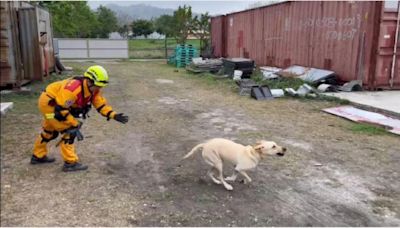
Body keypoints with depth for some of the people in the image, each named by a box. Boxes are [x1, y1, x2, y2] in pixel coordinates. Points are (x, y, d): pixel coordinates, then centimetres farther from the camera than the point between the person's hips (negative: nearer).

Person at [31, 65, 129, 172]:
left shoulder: (93, 89, -9)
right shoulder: (74, 88, -36)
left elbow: (101, 104, -4)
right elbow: (60, 108, -33)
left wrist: (114, 115, -19)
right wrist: (74, 124, -28)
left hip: (56, 104, 9)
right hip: (48, 103, -9)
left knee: (50, 131, 23)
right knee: (69, 130, -11)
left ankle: (38, 156, 42)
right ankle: (70, 163, -3)